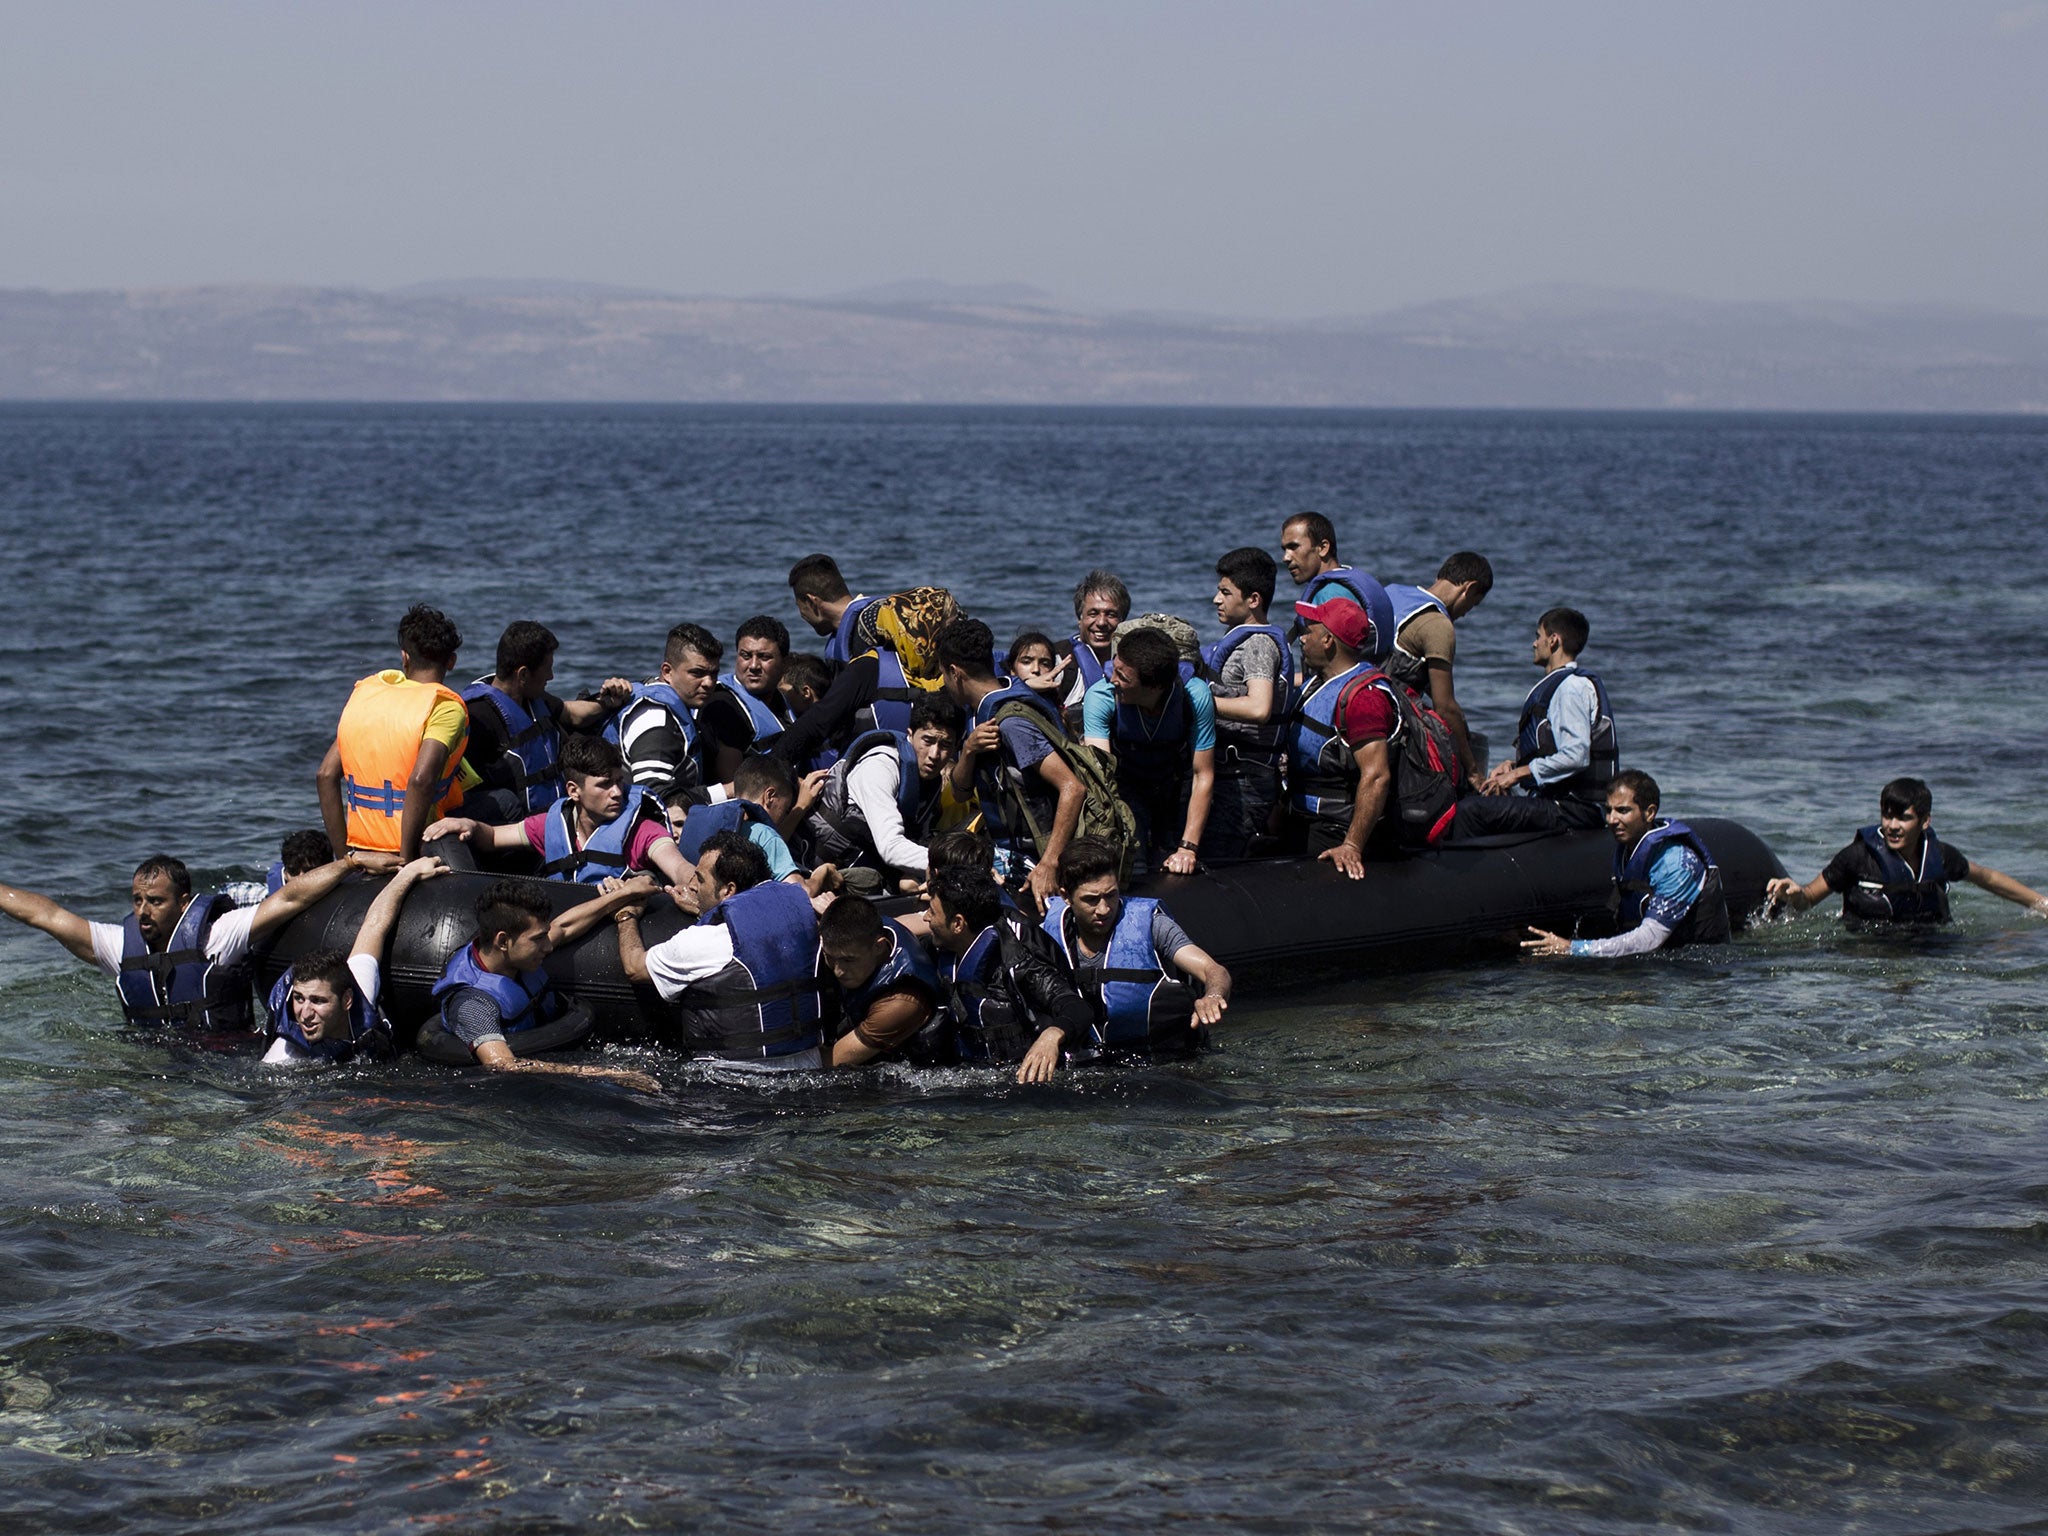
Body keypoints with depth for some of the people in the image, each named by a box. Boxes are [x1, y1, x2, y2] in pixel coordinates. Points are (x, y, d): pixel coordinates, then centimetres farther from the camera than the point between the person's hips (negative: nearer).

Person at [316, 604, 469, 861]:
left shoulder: (365, 692, 13)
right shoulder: (446, 707, -5)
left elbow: (326, 775, 10)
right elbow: (421, 779, -19)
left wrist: (344, 857, 14)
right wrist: (407, 859, -13)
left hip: (361, 851, 6)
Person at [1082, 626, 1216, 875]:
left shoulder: (1195, 695, -27)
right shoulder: (1100, 697, -30)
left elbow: (1203, 775, -21)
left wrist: (1188, 848, -27)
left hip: (1178, 788, 1)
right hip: (1125, 786, -1)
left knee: (1178, 870, -7)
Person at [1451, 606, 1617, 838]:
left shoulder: (1573, 686, -12)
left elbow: (1576, 756, -22)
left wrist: (1518, 773, -14)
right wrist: (1515, 766, 8)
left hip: (1574, 809, -11)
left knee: (1470, 810, -21)